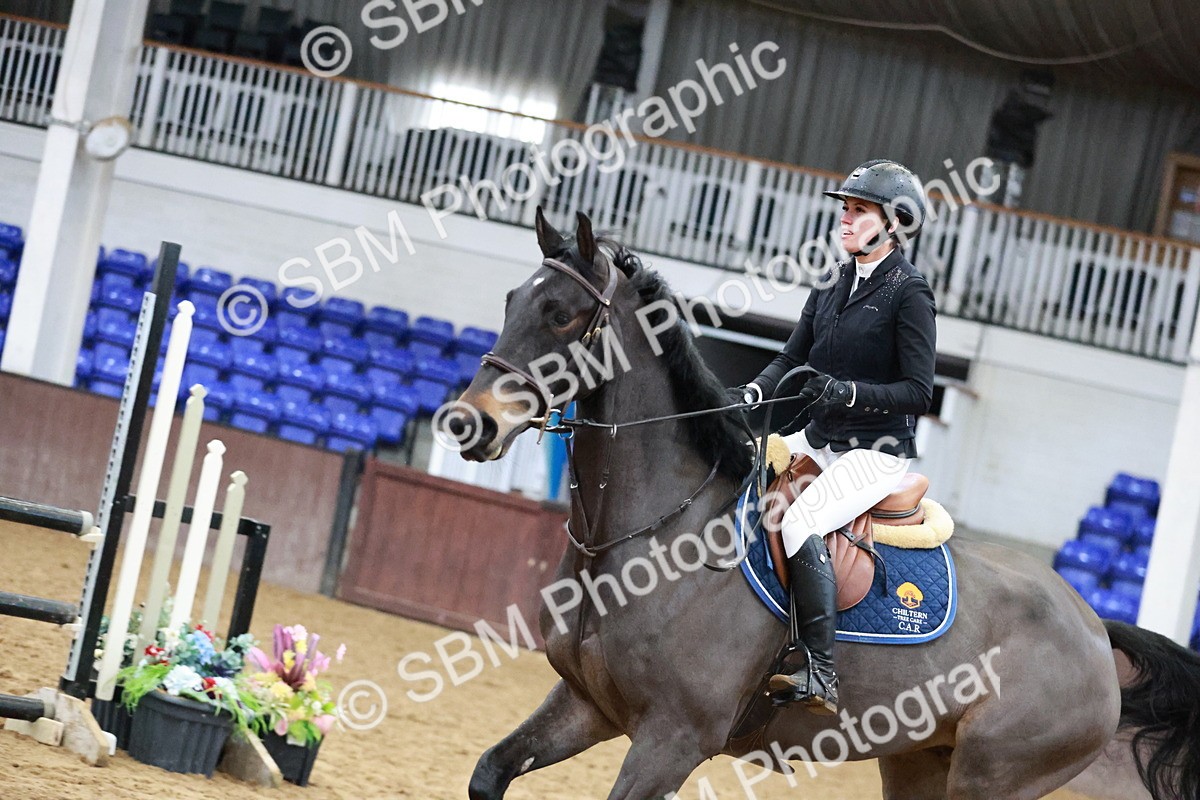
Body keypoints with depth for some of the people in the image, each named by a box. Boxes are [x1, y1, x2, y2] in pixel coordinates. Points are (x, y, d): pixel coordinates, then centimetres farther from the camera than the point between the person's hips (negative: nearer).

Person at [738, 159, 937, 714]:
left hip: (877, 452, -8)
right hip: (817, 441, 8)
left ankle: (820, 677, -29)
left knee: (800, 524, -30)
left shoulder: (908, 293, -10)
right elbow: (792, 357, 12)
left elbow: (918, 393, -14)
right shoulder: (834, 285, 12)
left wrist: (849, 392, -27)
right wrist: (753, 394, -7)